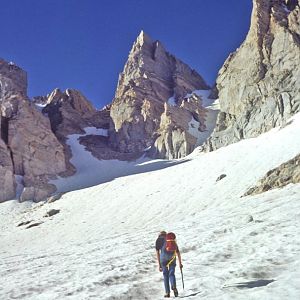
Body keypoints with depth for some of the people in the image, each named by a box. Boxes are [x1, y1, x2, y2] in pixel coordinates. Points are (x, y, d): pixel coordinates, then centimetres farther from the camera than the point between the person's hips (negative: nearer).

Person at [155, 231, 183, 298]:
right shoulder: (173, 241, 33)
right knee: (171, 273, 12)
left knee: (165, 274, 11)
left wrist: (159, 264, 17)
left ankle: (167, 292, 6)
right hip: (172, 256, 2)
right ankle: (173, 286, -15)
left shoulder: (158, 240, 27)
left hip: (164, 255, -2)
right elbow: (178, 252, 32)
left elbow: (157, 252, 19)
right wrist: (180, 263, 37)